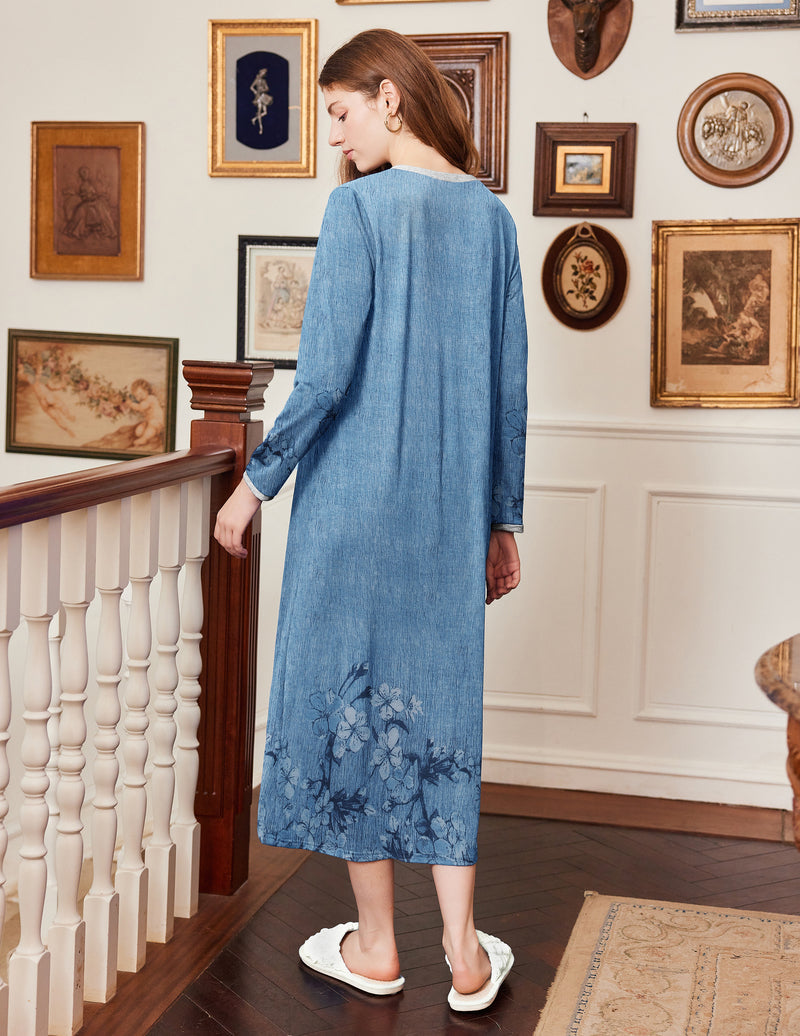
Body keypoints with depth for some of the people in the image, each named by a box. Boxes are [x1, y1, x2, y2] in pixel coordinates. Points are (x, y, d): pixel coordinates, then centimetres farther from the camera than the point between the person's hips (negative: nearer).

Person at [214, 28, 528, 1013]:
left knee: (354, 688, 8)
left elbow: (327, 373, -15)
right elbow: (510, 386, 8)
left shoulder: (361, 204, -11)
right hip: (452, 509, 5)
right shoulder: (492, 215, 7)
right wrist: (501, 518, 15)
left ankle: (375, 946, 19)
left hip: (357, 498, -5)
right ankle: (463, 955, 15)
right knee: (439, 700, 11)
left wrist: (257, 480, -4)